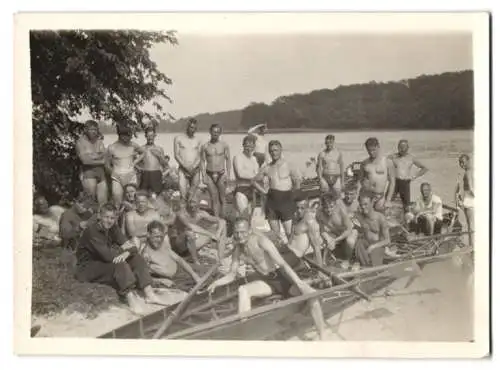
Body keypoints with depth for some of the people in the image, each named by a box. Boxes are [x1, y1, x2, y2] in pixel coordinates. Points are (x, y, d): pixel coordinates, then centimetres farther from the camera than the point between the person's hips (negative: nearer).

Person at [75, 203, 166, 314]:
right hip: (88, 267, -8)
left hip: (107, 263, 8)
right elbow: (108, 256, -30)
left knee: (136, 258, -10)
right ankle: (131, 298, -45)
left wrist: (126, 253, -31)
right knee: (119, 264, -31)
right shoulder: (92, 230, -20)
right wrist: (123, 249, -13)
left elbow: (132, 247, -8)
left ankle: (149, 293, -24)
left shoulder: (113, 228, 2)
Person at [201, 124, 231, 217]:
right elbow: (203, 161, 4)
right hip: (210, 175, 1)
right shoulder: (205, 146, 2)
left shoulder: (224, 145, 1)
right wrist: (204, 176, -3)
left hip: (221, 175, -1)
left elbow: (228, 160, 4)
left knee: (222, 198, 2)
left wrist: (228, 174, -3)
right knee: (214, 198, 1)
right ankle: (216, 219, 6)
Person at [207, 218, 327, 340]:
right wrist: (216, 283, -8)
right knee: (242, 290, -21)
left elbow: (282, 265, -27)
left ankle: (323, 338, -20)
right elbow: (232, 274, 10)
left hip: (283, 277, -5)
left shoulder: (260, 240, -21)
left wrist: (299, 283, -35)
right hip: (267, 282, 5)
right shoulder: (238, 249, -2)